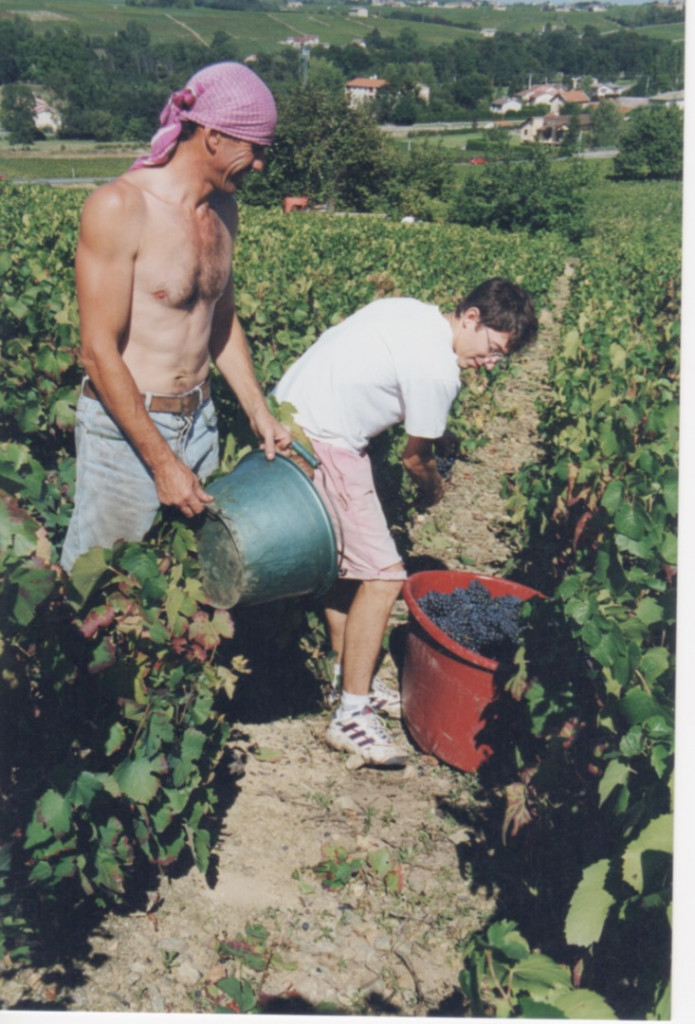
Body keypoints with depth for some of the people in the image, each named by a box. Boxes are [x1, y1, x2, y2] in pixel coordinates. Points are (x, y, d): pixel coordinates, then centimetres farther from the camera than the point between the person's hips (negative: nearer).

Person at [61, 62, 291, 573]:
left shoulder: (224, 208, 6)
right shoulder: (119, 207, -17)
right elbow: (99, 352, -18)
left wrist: (259, 412, 11)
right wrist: (162, 462, -17)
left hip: (200, 420, 7)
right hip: (124, 427, -6)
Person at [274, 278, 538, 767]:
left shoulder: (411, 311, 11)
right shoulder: (438, 369, -16)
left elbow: (340, 354, 20)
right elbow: (415, 456, -3)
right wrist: (435, 488, 19)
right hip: (322, 445, -11)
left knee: (343, 557, 19)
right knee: (383, 575, -7)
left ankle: (348, 676, 31)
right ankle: (352, 715, 0)